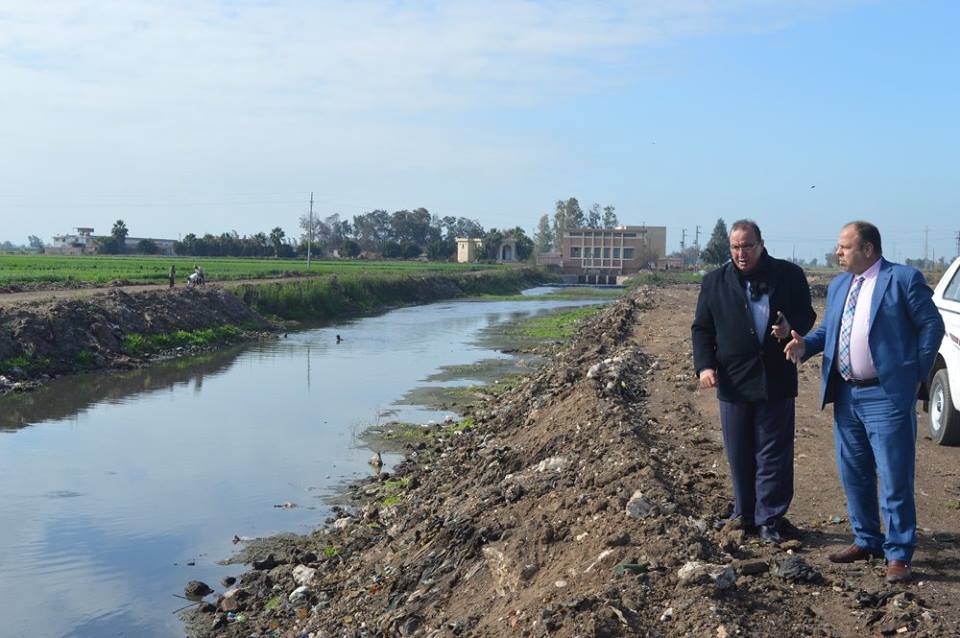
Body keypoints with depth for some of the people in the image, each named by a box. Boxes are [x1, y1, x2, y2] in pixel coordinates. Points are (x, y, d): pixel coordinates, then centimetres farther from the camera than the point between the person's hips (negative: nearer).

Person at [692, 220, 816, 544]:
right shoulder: (715, 281, 5)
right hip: (733, 380, 2)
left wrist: (791, 326, -15)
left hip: (776, 380, -1)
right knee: (739, 454, 9)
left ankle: (769, 519, 8)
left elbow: (807, 315, 9)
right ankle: (744, 514, 22)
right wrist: (704, 365, -7)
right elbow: (702, 328, 7)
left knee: (773, 453, 1)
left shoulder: (789, 275, 2)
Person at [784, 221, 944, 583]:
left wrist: (917, 374, -8)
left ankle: (898, 555, 10)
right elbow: (826, 330, 16)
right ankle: (866, 541, 31)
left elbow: (932, 326, -6)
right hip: (846, 394, 7)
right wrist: (805, 345, -4)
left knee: (895, 480, -1)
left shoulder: (904, 279, -7)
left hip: (887, 395, -7)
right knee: (853, 476, 15)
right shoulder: (838, 286, 14)